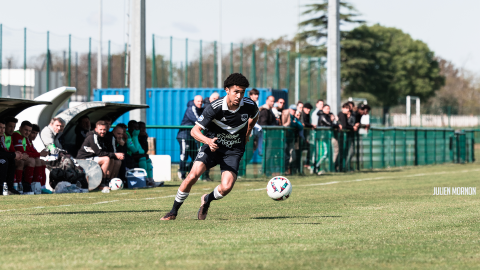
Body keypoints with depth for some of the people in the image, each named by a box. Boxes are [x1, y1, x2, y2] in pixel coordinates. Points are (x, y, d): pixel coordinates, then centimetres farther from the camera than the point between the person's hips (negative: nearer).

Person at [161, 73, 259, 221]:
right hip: (213, 145, -1)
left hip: (233, 151, 1)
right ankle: (174, 211, -2)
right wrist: (208, 140, -38)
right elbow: (194, 131, -20)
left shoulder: (249, 106, -12)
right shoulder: (215, 108, -21)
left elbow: (254, 117, 16)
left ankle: (207, 200, 17)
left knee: (226, 187, -19)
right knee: (193, 175, -22)